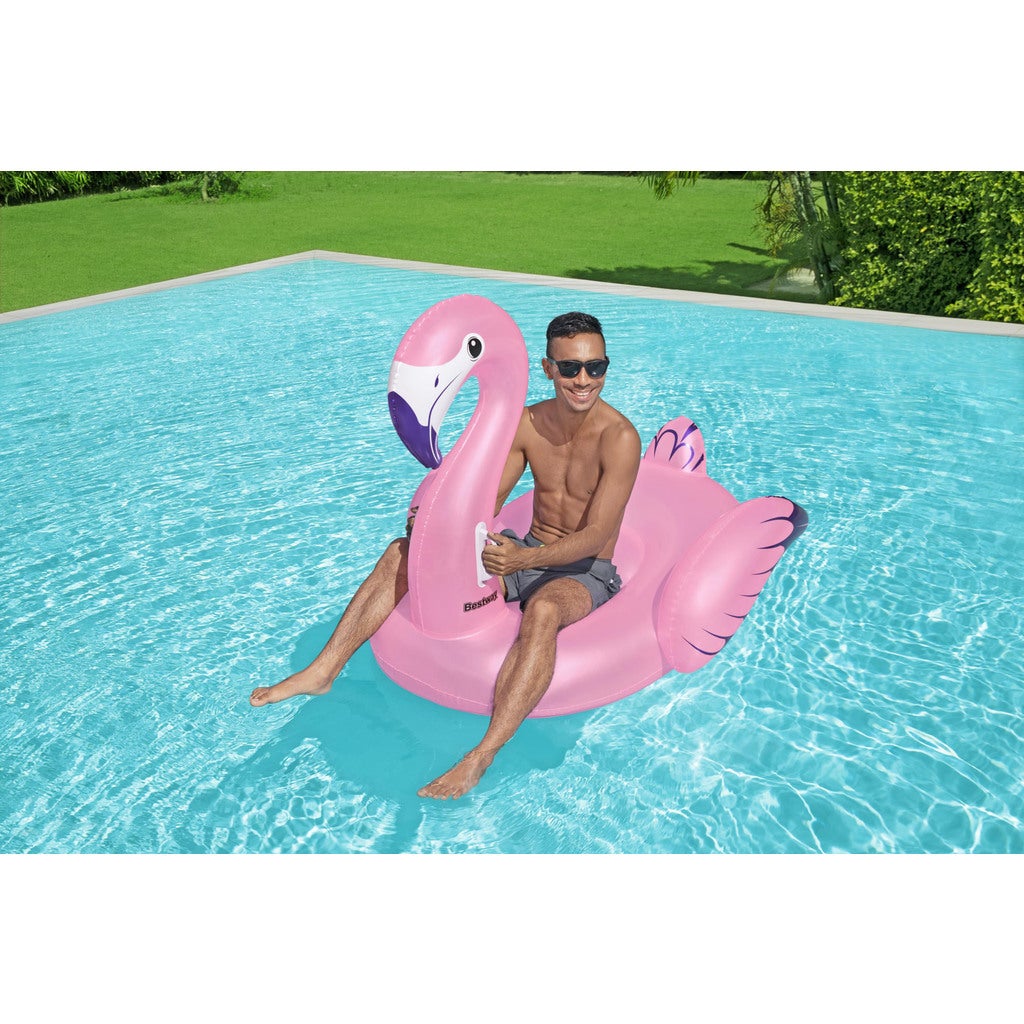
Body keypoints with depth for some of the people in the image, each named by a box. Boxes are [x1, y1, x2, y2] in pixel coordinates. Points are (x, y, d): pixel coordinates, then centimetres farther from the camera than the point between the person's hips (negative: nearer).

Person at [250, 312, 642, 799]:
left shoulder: (619, 437, -19)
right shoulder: (527, 423, -2)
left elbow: (595, 535, -25)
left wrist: (525, 559, -41)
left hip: (586, 572, -5)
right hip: (528, 553, 6)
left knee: (542, 610, -42)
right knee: (405, 552, -6)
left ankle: (480, 757, -40)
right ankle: (322, 671, -5)